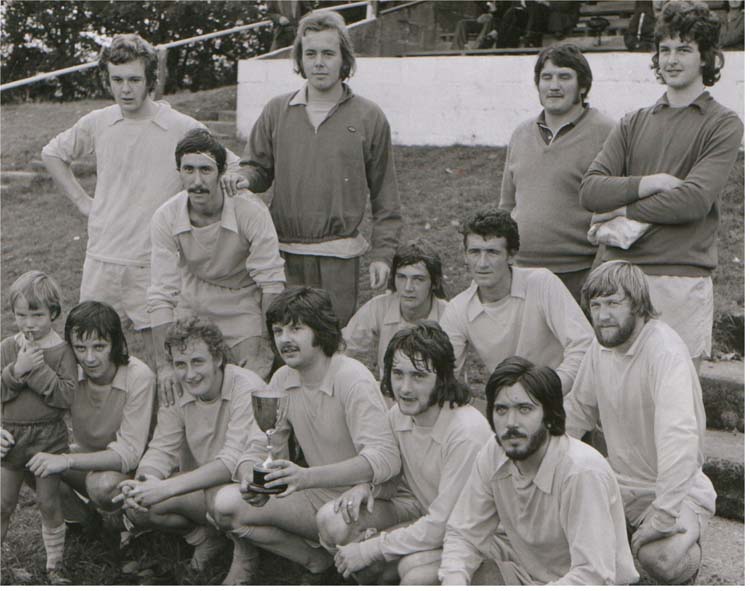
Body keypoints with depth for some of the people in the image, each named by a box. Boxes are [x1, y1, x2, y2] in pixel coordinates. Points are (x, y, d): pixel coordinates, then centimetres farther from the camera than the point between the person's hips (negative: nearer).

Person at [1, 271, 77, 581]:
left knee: (49, 503, 6)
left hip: (48, 436, -2)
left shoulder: (62, 350, -8)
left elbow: (66, 396, -17)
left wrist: (38, 370, -24)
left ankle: (54, 566, 20)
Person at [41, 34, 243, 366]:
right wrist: (81, 200, 12)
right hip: (101, 260, 3)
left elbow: (235, 168, 4)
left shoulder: (183, 129, -7)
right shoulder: (96, 124, 3)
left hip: (155, 264, -3)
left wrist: (234, 175, -19)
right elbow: (52, 154, 21)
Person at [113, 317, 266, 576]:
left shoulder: (247, 388, -21)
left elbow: (235, 462, -28)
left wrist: (166, 488, -36)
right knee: (136, 504, -15)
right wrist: (141, 483, -29)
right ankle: (204, 537, 4)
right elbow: (161, 450, -4)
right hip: (200, 486, 5)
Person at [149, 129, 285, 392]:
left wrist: (264, 350, -22)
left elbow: (272, 285, -20)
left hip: (244, 305, -2)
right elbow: (161, 294, -17)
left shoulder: (250, 210, -26)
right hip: (193, 307, 2)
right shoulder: (165, 218, -18)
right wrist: (164, 364, -24)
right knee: (179, 385, -5)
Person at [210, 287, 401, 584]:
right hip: (319, 496, 6)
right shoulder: (282, 380, 2)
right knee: (226, 502, -11)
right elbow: (259, 447, 2)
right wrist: (248, 475, -24)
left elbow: (385, 458, -31)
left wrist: (307, 476, -44)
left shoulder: (353, 379, -19)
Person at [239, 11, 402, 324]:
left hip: (339, 257, -2)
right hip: (283, 255, 2)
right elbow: (257, 167, 13)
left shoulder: (369, 117, 3)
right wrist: (241, 178, -11)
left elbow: (384, 195, 5)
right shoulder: (276, 111, 7)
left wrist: (382, 254, 0)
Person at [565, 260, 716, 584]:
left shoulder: (666, 351, -25)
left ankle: (685, 545, 5)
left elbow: (679, 437, -35)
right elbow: (578, 408, 17)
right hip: (621, 484, 7)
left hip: (676, 488, -7)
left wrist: (661, 518, -37)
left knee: (659, 555, -33)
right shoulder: (601, 346, 1)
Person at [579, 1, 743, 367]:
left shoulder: (723, 124, 4)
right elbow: (589, 190, 2)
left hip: (682, 278, -3)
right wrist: (652, 182, -10)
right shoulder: (633, 123, 16)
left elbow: (694, 200, -11)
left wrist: (625, 210, -3)